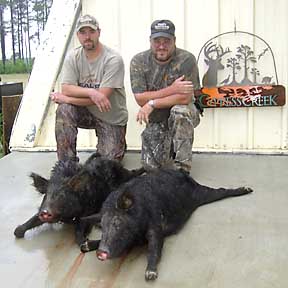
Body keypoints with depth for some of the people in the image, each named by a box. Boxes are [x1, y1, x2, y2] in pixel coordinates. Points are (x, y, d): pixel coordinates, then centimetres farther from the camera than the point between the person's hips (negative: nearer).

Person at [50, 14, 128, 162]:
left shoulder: (113, 60, -20)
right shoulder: (73, 57, -7)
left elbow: (103, 96, -26)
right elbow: (66, 89, -16)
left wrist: (65, 98, -23)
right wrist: (90, 92, -34)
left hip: (112, 118, -2)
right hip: (86, 112, 3)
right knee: (64, 110, -28)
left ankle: (118, 143, 32)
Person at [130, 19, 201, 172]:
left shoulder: (186, 59, -18)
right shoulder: (138, 61, -10)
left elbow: (185, 97, -25)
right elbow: (140, 99, -17)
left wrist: (152, 104, -27)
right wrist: (171, 89, -25)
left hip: (183, 114, -2)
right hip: (155, 119, 3)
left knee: (179, 111, -38)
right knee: (151, 164, -8)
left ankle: (182, 167, -22)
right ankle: (168, 144, 28)